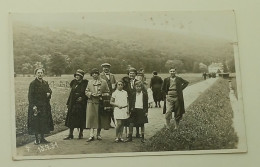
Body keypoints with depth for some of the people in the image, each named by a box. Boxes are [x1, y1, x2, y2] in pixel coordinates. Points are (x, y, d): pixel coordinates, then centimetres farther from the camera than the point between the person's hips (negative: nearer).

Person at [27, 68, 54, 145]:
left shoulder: (45, 83, 11)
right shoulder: (33, 83, -8)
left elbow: (49, 91, 16)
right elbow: (30, 96, -12)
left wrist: (48, 93, -9)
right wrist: (33, 106, -20)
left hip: (45, 106, 6)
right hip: (36, 106, -6)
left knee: (44, 122, 9)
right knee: (36, 123, -3)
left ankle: (42, 138, 19)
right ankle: (36, 139, 6)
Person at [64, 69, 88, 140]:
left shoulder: (85, 83, -4)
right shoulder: (74, 83, 12)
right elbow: (71, 93, 15)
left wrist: (82, 98, -20)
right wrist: (68, 103, 13)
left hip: (81, 104, -5)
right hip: (73, 104, 5)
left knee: (81, 119, 1)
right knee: (71, 119, 3)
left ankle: (81, 133, 14)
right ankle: (70, 134, 8)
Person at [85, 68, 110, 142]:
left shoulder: (104, 82, 4)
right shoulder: (90, 82, 11)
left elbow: (107, 92, 4)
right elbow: (86, 91, 11)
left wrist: (101, 95, -12)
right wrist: (91, 94, -9)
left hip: (100, 103, -1)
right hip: (91, 102, 1)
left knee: (100, 119, 5)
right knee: (91, 118, -8)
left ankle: (98, 134, 18)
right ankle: (91, 135, -11)